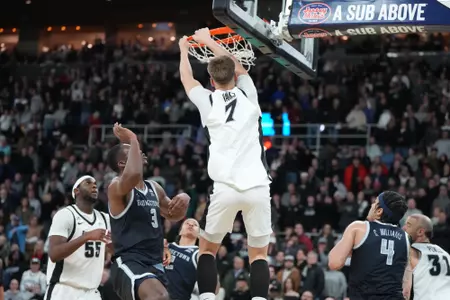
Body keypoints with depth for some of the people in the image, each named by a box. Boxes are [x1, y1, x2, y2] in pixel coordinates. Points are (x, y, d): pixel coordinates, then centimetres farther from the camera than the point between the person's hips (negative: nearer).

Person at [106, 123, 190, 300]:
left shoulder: (154, 188, 17)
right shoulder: (117, 186, -8)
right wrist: (133, 140, -19)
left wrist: (183, 200, 8)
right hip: (128, 261, -9)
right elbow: (133, 175, -32)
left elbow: (173, 215, 32)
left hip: (154, 263, 9)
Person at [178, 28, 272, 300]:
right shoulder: (248, 94, 11)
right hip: (258, 186, 1)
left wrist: (184, 49, 48)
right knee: (259, 254, 12)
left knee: (207, 249, 16)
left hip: (226, 187, -1)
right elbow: (238, 67, 33)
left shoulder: (208, 101, 7)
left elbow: (187, 79, 30)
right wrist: (208, 41, 45)